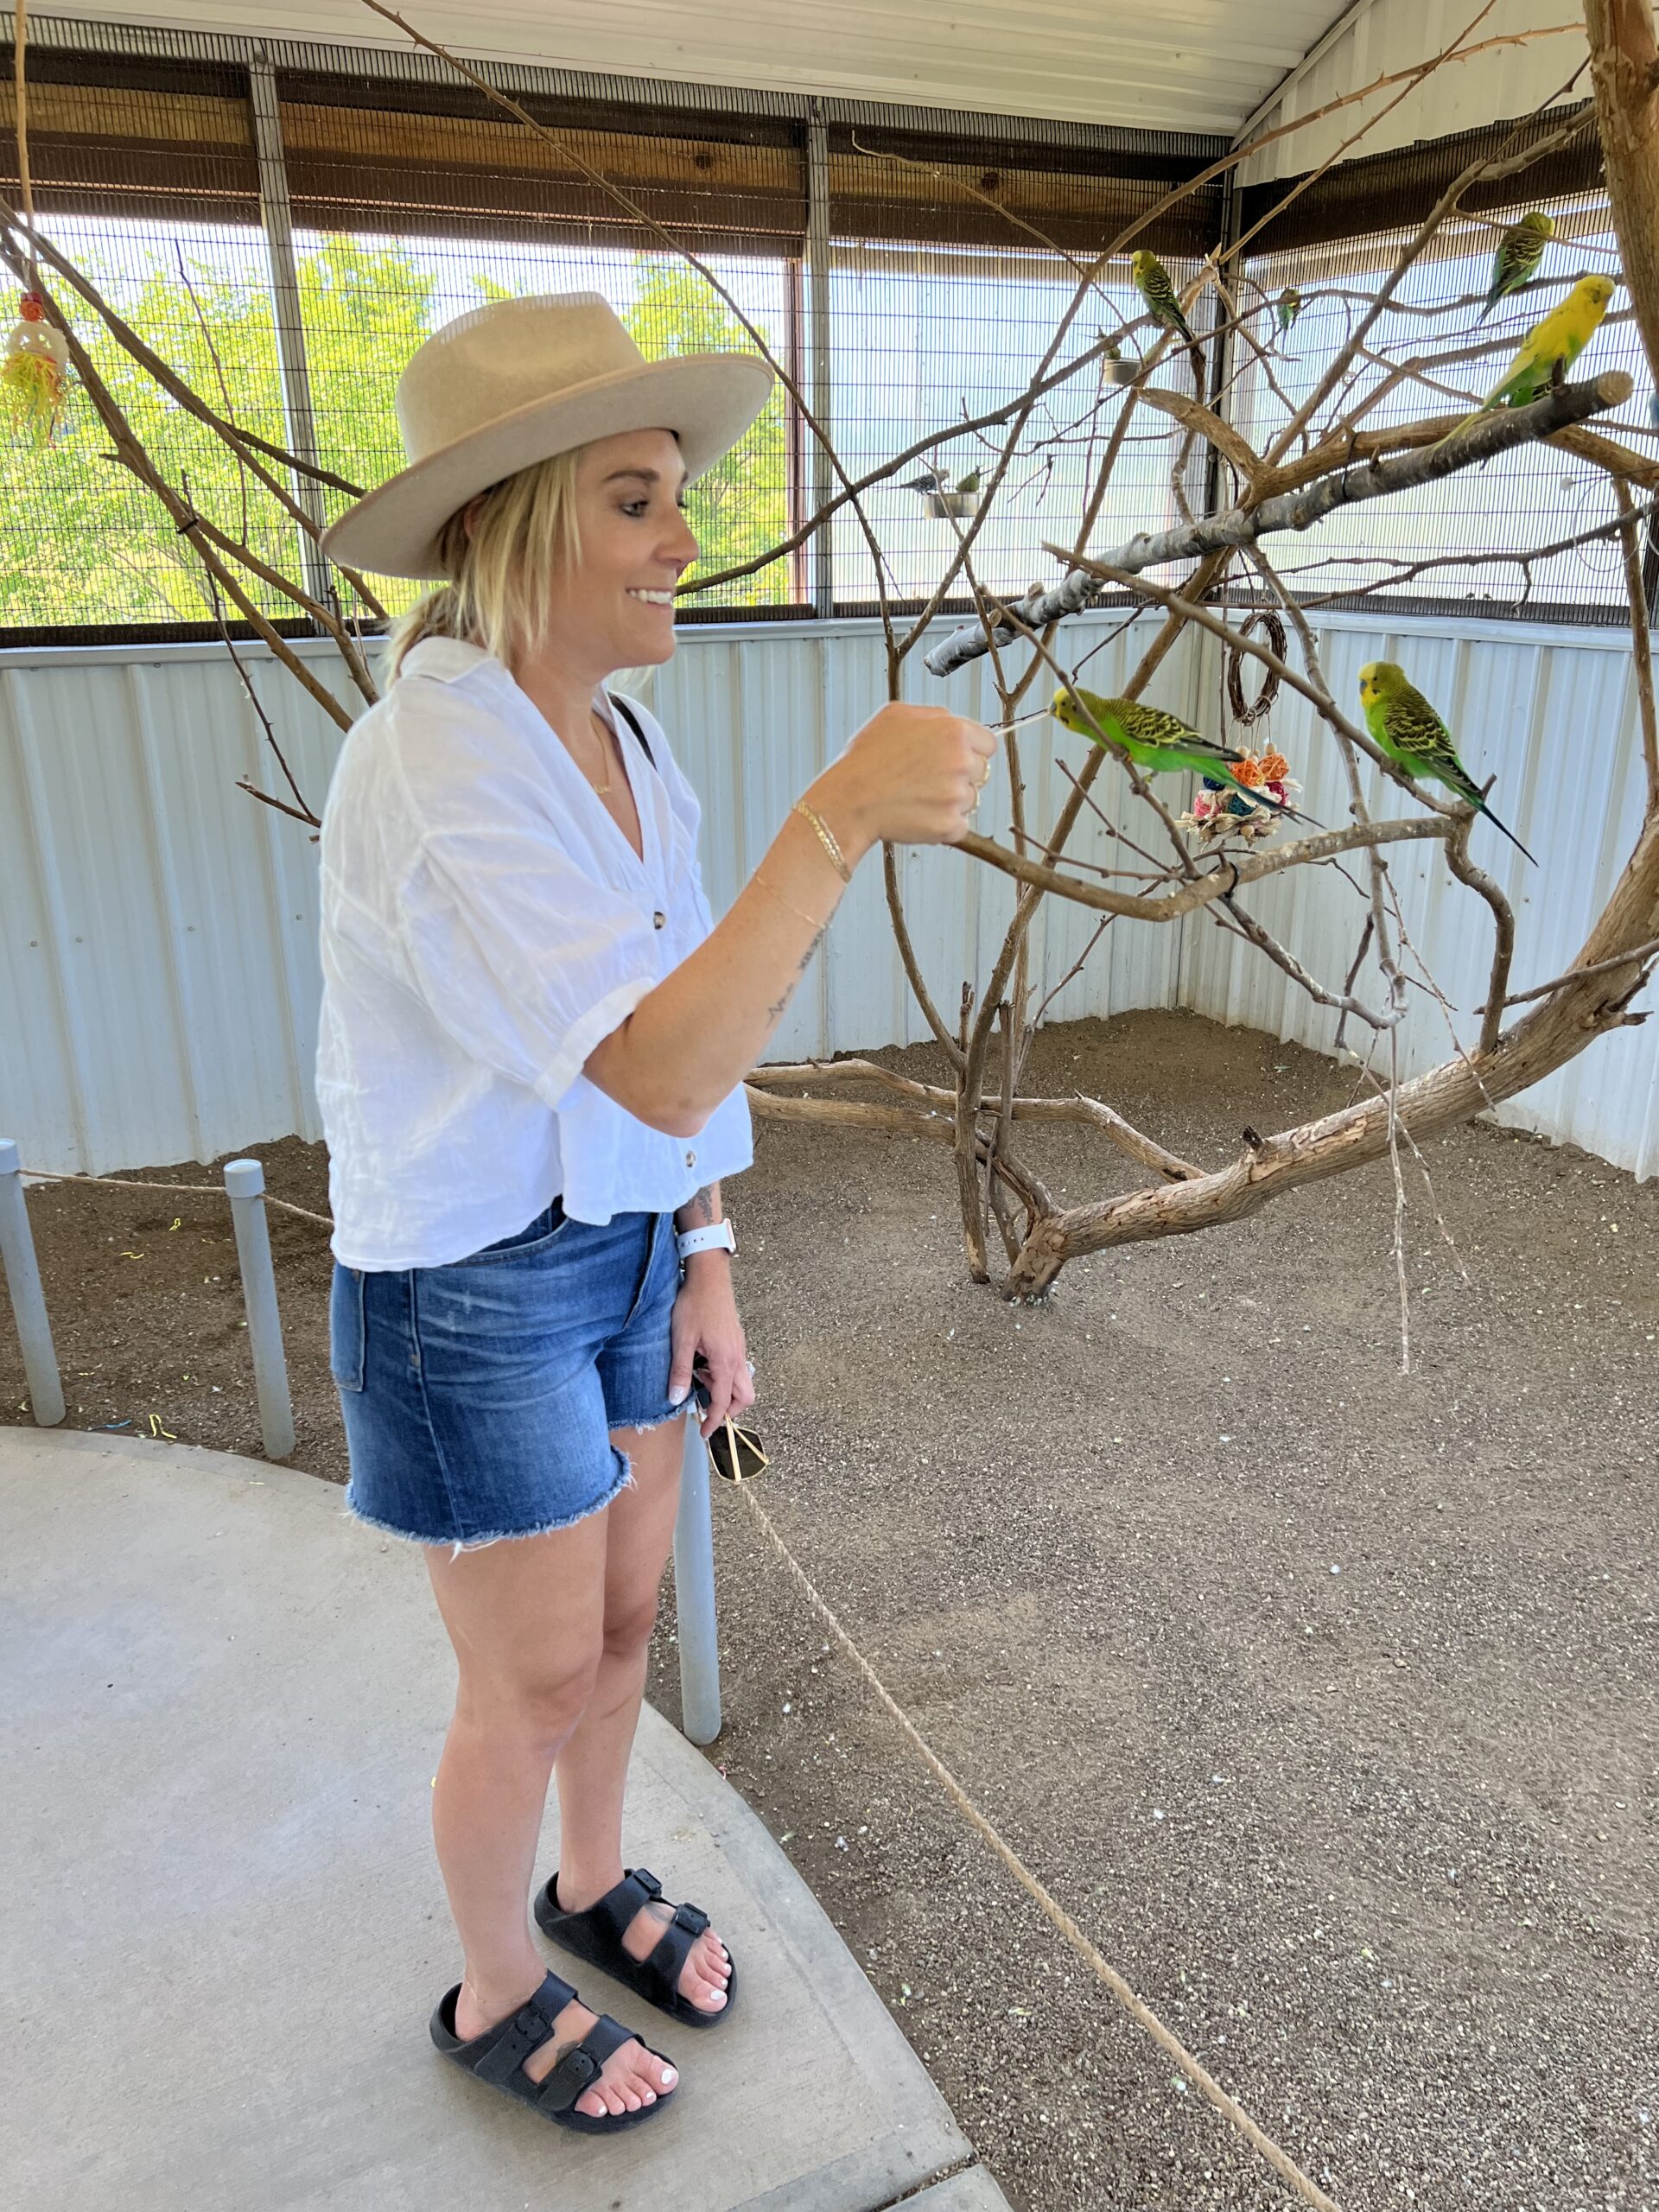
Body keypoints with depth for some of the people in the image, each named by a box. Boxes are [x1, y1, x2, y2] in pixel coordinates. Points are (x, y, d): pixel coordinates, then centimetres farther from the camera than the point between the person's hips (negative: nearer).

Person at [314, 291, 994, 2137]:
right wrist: (838, 820, -41)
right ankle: (497, 2000, 41)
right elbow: (660, 1075, -37)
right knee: (537, 1689, 12)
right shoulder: (434, 767, -27)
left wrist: (704, 1265, 8)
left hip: (624, 1245, 8)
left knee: (621, 1619, 23)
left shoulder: (622, 745, 1)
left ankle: (594, 1886, 52)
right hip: (472, 1289, -7)